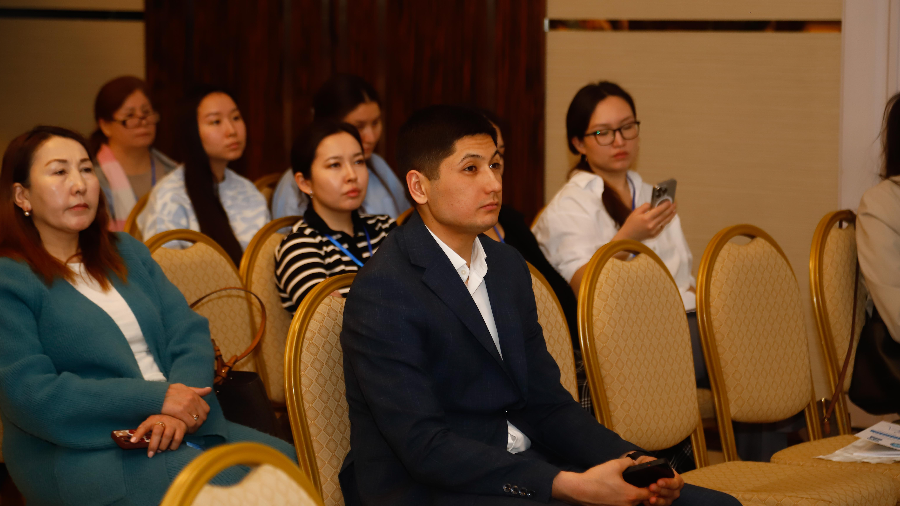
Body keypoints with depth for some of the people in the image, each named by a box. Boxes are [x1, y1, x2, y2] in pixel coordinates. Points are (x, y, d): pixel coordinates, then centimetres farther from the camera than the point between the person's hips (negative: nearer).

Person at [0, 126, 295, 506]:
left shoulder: (127, 253, 20)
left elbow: (189, 335, 9)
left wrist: (177, 412, -13)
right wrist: (157, 398, -16)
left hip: (176, 428, 6)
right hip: (78, 451, -6)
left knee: (289, 462, -18)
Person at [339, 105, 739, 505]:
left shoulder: (508, 266, 14)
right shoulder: (383, 293, -13)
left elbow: (546, 402, 14)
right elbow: (424, 446, -20)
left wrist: (630, 461, -5)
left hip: (526, 468, 8)